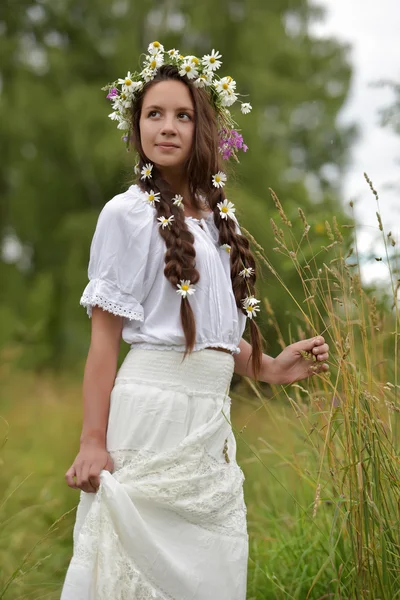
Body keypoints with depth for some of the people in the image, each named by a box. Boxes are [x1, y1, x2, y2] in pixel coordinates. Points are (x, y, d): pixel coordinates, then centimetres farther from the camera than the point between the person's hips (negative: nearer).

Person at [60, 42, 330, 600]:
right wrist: (93, 443, -12)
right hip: (155, 409, -6)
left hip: (212, 418, 6)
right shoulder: (129, 213, -4)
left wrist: (267, 367, 12)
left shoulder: (217, 215, 15)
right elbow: (105, 335, -7)